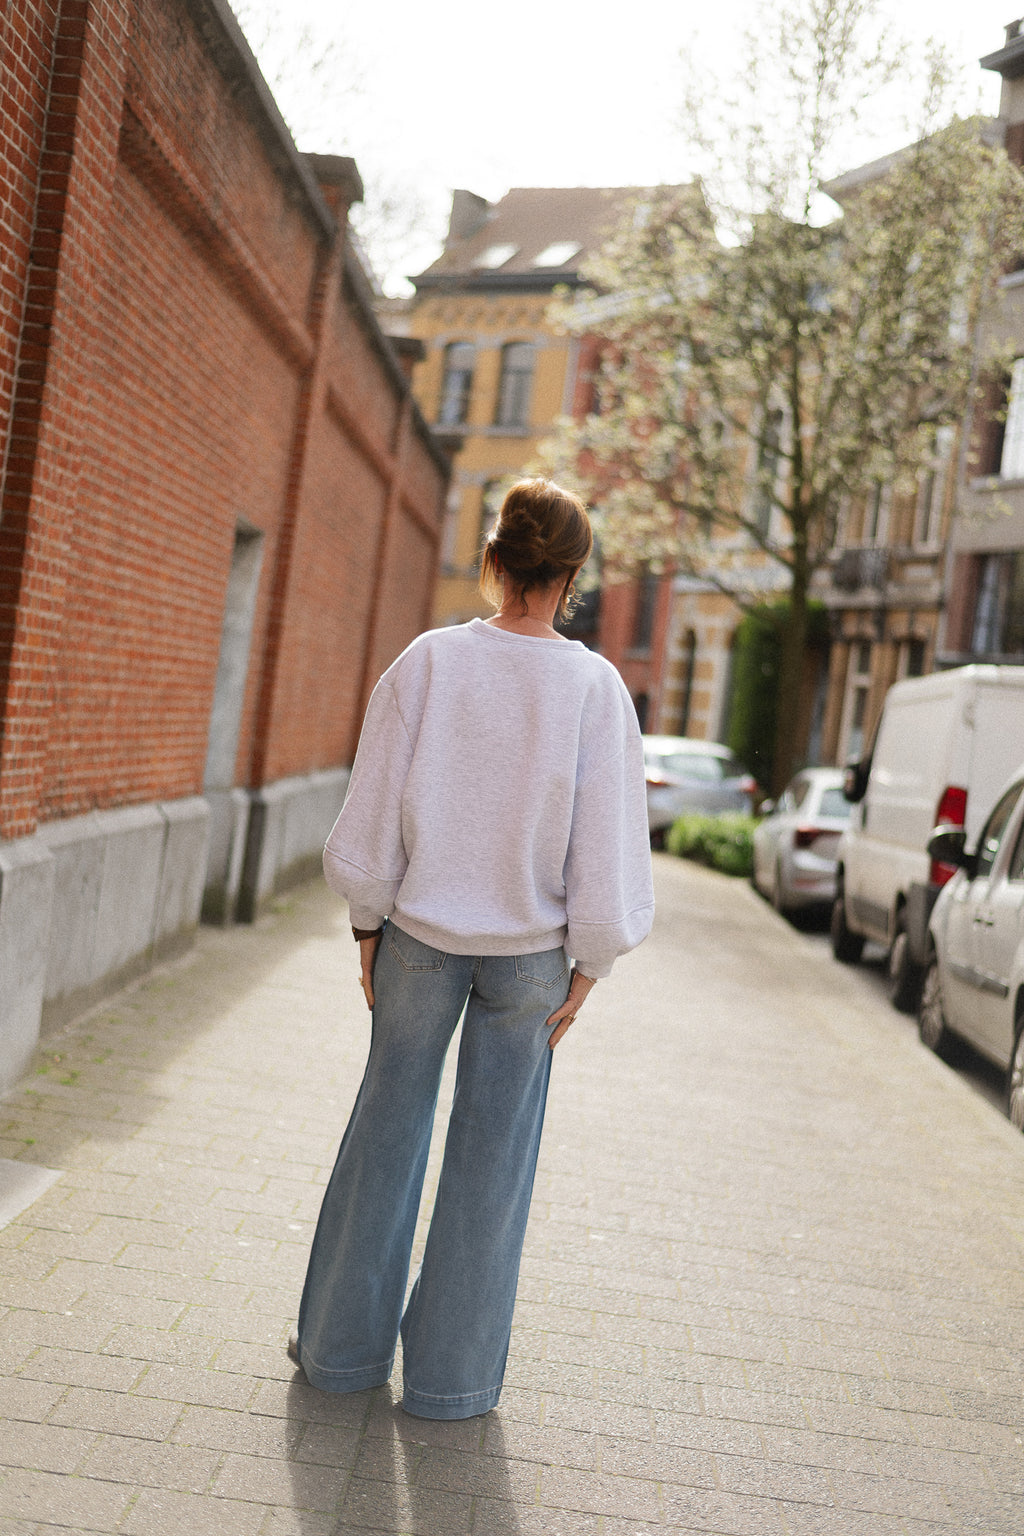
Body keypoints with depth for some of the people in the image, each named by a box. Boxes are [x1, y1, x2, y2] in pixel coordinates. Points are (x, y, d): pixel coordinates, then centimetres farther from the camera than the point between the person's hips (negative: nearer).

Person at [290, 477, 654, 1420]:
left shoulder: (427, 663, -9)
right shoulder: (593, 687, -12)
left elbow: (374, 819, -5)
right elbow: (607, 850, -10)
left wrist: (368, 926, 7)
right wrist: (587, 967, 1)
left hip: (421, 933, 1)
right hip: (529, 950, -1)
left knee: (388, 1127, 16)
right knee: (492, 1151, 11)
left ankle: (343, 1343, 29)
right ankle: (451, 1372, 23)